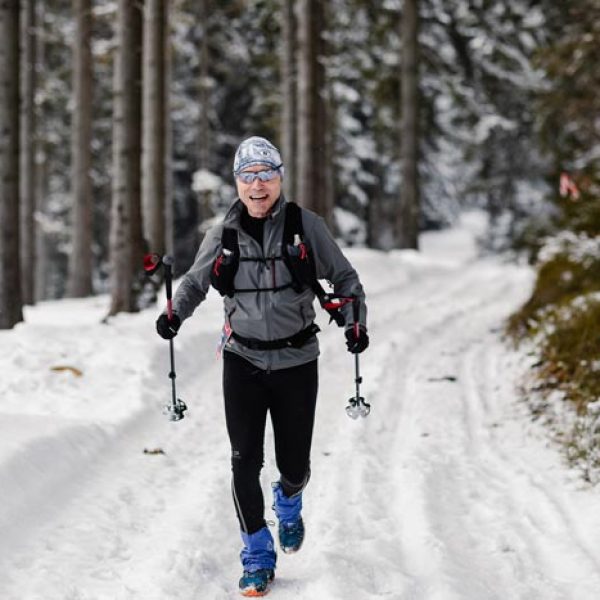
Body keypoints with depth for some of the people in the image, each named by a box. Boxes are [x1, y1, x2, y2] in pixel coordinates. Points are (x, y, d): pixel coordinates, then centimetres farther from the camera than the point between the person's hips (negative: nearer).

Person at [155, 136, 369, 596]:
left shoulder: (306, 227, -6)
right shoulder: (224, 236, -1)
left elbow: (344, 277, 3)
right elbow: (195, 282, 14)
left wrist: (356, 322, -12)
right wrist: (174, 315, -5)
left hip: (296, 360, -1)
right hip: (243, 360, 1)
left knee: (295, 463, 8)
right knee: (245, 462, -5)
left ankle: (289, 505, 45)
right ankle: (258, 558, 8)